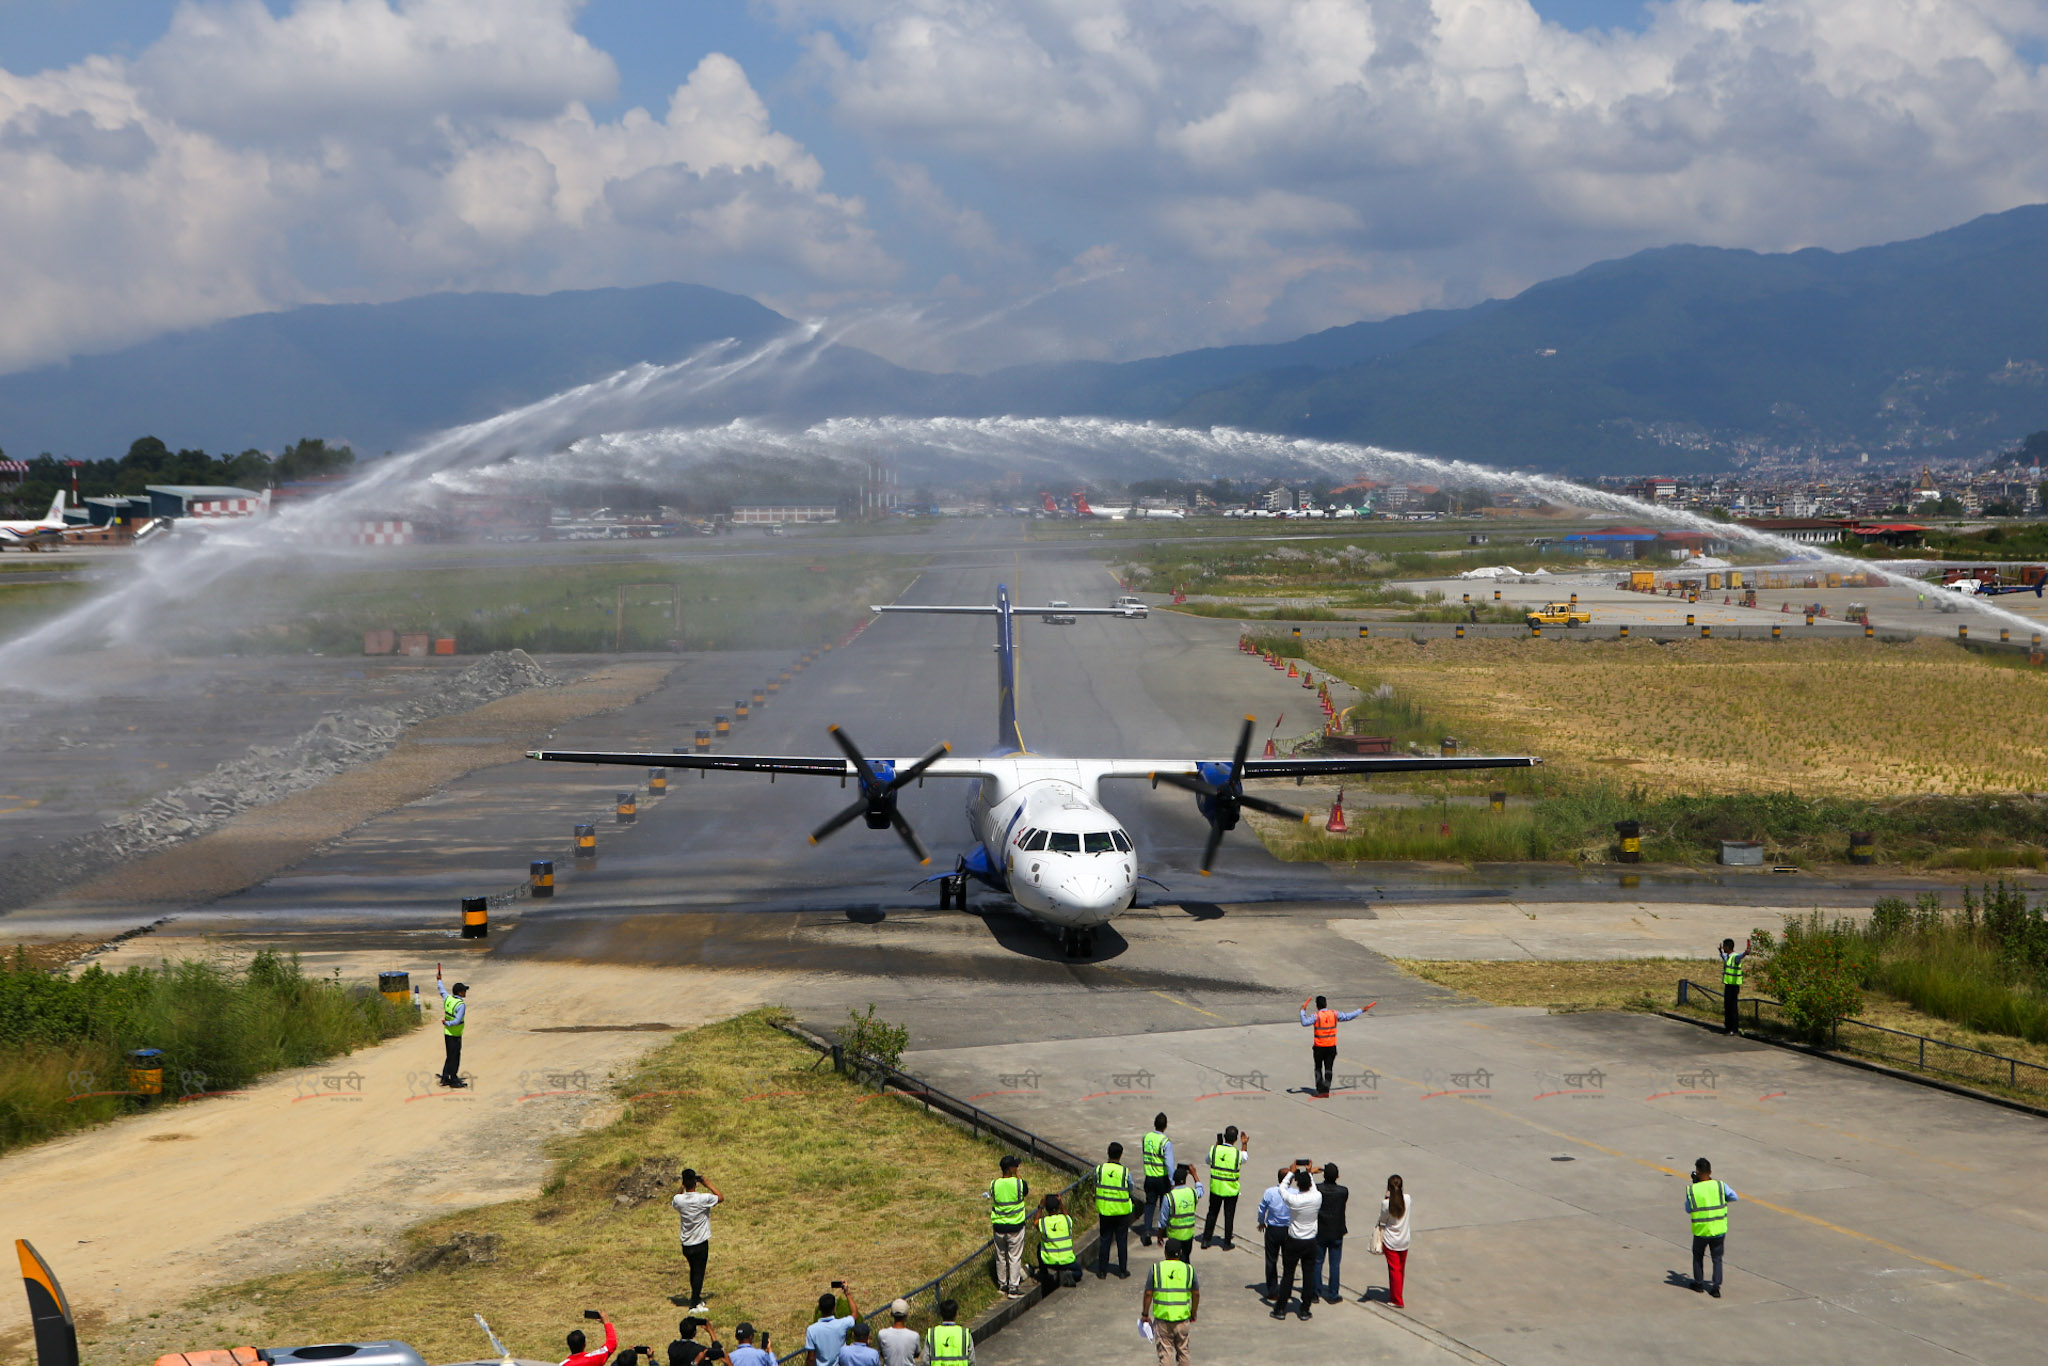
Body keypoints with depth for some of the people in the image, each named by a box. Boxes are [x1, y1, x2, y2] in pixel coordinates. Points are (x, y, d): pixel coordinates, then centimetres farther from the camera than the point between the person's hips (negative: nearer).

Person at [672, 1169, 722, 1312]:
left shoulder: (679, 1200, -10)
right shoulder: (703, 1198, -19)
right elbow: (720, 1197, -1)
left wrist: (682, 1187, 9)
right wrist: (707, 1184, 4)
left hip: (686, 1245, 4)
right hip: (701, 1243, -4)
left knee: (693, 1271, 21)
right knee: (699, 1273, 3)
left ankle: (697, 1299, 34)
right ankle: (694, 1305, 1)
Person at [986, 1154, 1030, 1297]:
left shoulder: (994, 1184, -8)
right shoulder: (1019, 1183, -17)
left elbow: (990, 1205, 3)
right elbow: (1028, 1194, 4)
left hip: (999, 1226, 3)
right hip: (1016, 1226, -3)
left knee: (1001, 1257, 17)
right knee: (1015, 1257, 8)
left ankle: (1002, 1284, 29)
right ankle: (1013, 1287, 9)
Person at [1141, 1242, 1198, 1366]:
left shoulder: (1156, 1269, -8)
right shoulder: (1189, 1270, -3)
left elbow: (1148, 1293, -6)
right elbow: (1196, 1294, 4)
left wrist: (1145, 1314, 6)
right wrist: (1193, 1313, 19)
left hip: (1162, 1318, -1)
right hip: (1182, 1318, 1)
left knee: (1165, 1352, 5)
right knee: (1183, 1351, 17)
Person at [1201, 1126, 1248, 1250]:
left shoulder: (1214, 1150, -14)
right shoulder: (1237, 1154, -16)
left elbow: (1208, 1160, 7)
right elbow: (1244, 1158, 8)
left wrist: (1217, 1143, 12)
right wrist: (1244, 1143, 22)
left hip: (1215, 1188, 2)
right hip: (1231, 1190, -2)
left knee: (1212, 1213, 17)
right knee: (1229, 1216, 11)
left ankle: (1206, 1240, 21)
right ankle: (1227, 1243, 18)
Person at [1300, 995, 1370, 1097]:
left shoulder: (1316, 1016, -13)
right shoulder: (1334, 1014, -1)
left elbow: (1304, 1023, -27)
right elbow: (1348, 1016, 7)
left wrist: (1303, 1011, -13)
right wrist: (1361, 1011, 21)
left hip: (1319, 1047, -3)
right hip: (1332, 1046, 3)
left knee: (1318, 1068, 10)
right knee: (1328, 1068, 8)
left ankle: (1320, 1090, 4)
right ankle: (1326, 1090, 5)